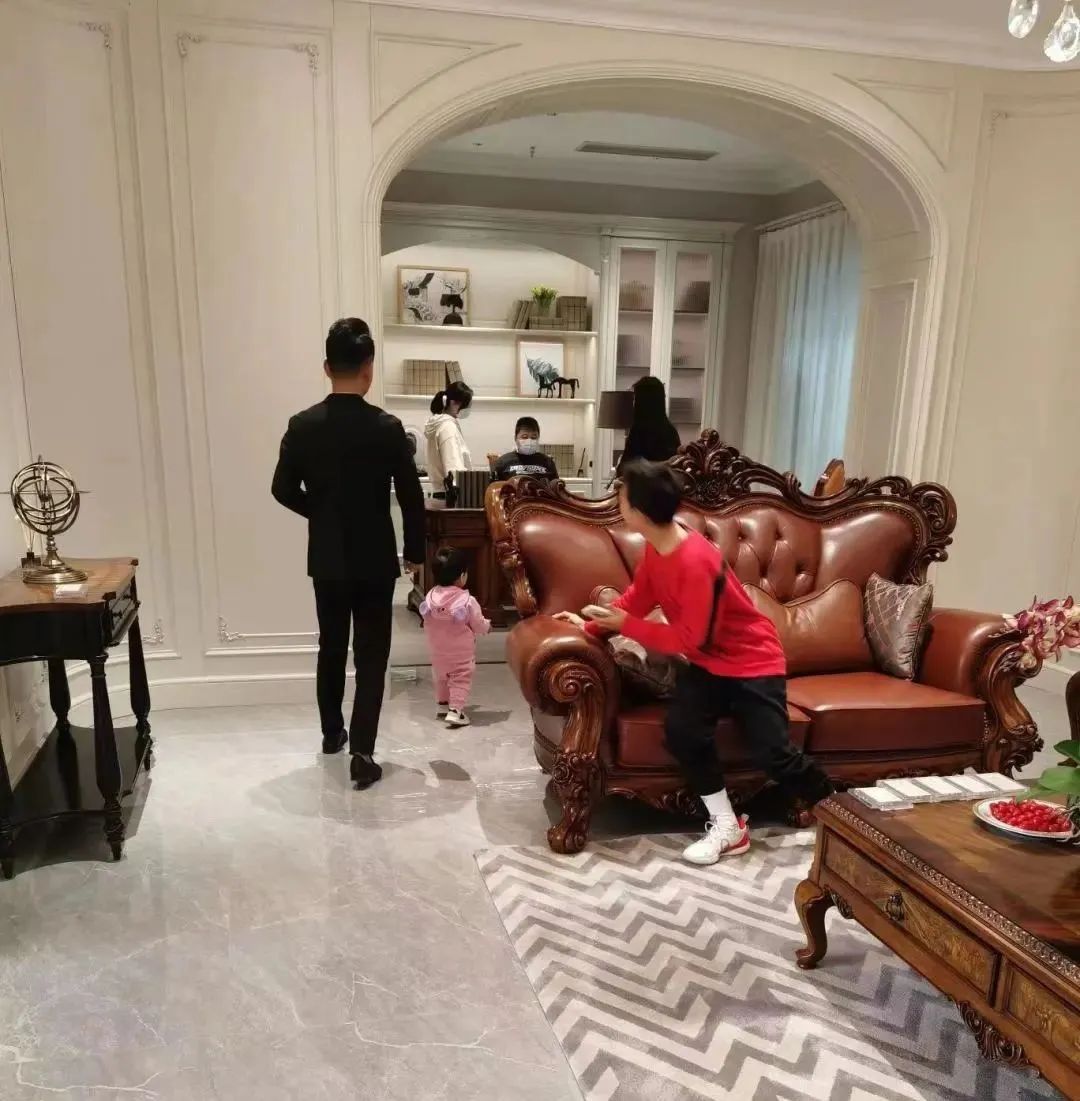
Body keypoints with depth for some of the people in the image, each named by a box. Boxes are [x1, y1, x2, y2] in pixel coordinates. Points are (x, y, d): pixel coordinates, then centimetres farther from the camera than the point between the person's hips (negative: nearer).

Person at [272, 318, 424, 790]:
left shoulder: (302, 425, -5)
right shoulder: (388, 427, -14)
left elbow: (283, 491, 2)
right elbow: (411, 497, -9)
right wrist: (415, 550, 5)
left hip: (326, 559, 3)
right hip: (375, 559, -3)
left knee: (331, 647, 19)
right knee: (371, 655, 5)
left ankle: (331, 732, 34)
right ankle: (362, 752, 1)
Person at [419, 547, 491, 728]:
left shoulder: (430, 597, -9)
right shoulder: (467, 600, -23)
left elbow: (427, 624, 3)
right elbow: (478, 625, -12)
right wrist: (488, 626, 10)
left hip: (438, 651, 5)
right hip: (461, 652, -5)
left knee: (441, 677, 24)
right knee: (461, 679, 5)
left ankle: (442, 705, 37)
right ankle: (455, 711, -4)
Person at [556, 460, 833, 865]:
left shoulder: (695, 562, -31)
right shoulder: (655, 548, -5)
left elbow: (689, 639, -27)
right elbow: (638, 598, 12)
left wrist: (624, 625, -21)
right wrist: (594, 625, 8)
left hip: (753, 661, -7)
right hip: (708, 662, 7)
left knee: (773, 753, -13)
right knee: (681, 729, -17)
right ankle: (727, 827, -2)